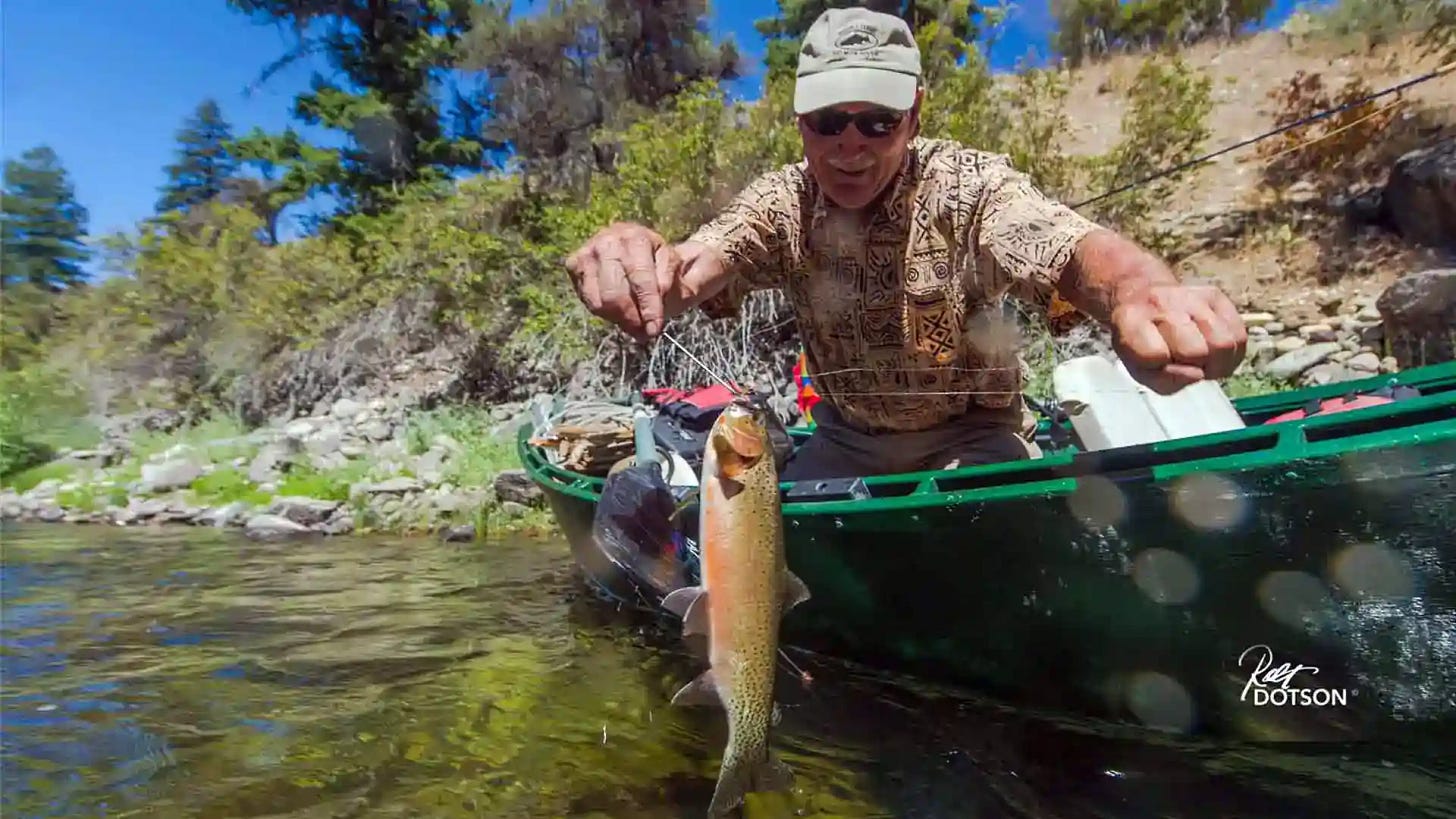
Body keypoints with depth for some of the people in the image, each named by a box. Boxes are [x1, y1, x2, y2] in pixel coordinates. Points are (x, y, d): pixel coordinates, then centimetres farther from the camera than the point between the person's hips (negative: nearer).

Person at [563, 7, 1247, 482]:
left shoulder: (967, 185, -18)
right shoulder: (780, 202, -10)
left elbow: (1077, 249, -36)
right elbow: (684, 275, -27)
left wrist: (1140, 291, -61)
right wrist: (629, 255, -52)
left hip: (971, 435, -2)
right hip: (847, 440, 3)